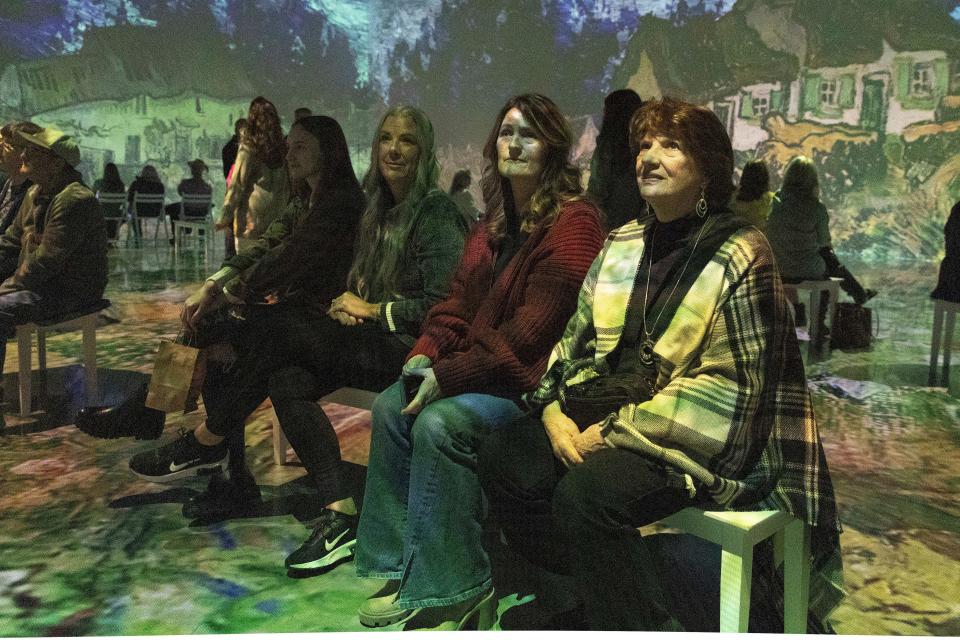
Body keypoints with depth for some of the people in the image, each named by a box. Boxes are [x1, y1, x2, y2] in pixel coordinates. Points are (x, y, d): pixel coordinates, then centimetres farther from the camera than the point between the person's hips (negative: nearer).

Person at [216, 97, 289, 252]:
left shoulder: (249, 147, -9)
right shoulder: (282, 149, 4)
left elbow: (237, 184, -8)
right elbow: (287, 188, 8)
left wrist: (224, 217, -3)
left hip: (251, 221, -5)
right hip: (275, 220, 5)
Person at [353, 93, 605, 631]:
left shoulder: (573, 223, -14)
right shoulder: (497, 224, 15)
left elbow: (532, 331, -21)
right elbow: (461, 301, 13)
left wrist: (448, 376, -21)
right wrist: (425, 353, -5)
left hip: (537, 376, -9)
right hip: (481, 363, 9)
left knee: (441, 421, -27)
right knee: (391, 405, -6)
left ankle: (456, 592, -12)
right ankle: (402, 568, 1)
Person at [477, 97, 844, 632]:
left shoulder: (740, 255, -8)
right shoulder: (622, 244, 12)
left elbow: (730, 386, -14)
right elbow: (577, 338, 13)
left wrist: (616, 431, -18)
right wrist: (554, 409, -6)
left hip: (706, 440, -7)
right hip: (604, 418, 7)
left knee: (586, 493, -30)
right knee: (504, 459, -9)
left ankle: (650, 623, -7)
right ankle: (586, 597, 9)